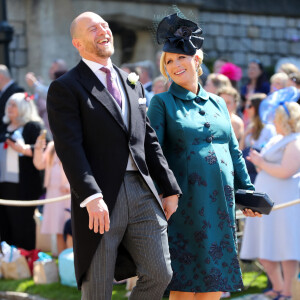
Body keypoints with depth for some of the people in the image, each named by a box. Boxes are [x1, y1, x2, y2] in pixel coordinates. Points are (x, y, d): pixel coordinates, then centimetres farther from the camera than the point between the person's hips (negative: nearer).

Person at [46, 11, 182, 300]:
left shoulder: (132, 84, 19)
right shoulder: (65, 88, -2)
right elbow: (69, 148, -13)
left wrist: (170, 188, 15)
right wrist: (91, 197, -24)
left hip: (142, 192, 5)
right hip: (99, 201, -5)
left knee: (160, 275, 0)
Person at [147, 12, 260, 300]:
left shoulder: (217, 103, 14)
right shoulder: (162, 103, 0)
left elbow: (234, 152, 18)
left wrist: (248, 190, 12)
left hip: (221, 203, 5)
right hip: (186, 205, -5)